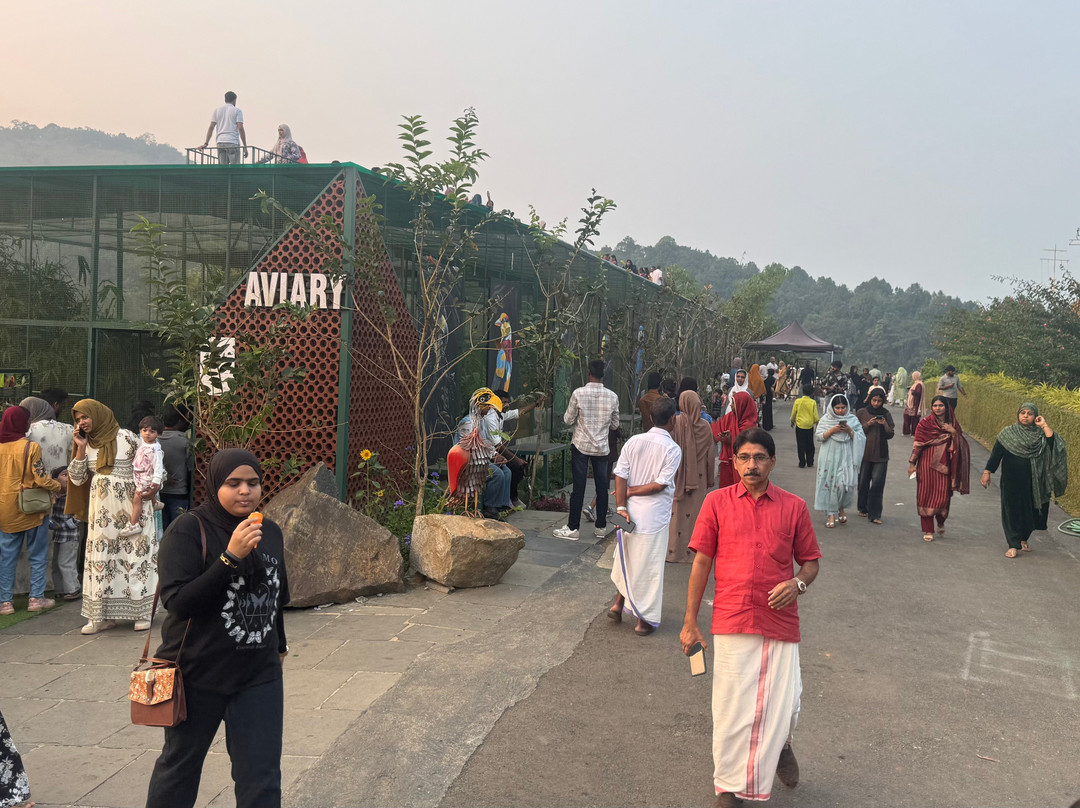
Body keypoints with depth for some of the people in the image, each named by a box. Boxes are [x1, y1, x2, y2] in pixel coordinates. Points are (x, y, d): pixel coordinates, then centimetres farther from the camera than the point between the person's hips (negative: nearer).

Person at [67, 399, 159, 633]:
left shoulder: (125, 437, -3)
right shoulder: (87, 443, 10)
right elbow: (77, 478, 7)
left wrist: (151, 485, -14)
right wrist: (81, 449, -1)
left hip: (130, 506, -4)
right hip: (102, 510, 5)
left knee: (136, 555, -3)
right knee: (100, 557, 3)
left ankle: (142, 612, 3)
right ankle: (102, 615, 9)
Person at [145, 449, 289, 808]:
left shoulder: (270, 531, 4)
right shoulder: (188, 530, -13)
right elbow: (177, 601, -23)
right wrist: (230, 557, -29)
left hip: (259, 675, 4)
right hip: (198, 674, -3)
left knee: (262, 777, 3)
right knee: (180, 764, 17)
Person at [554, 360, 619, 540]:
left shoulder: (578, 393, -11)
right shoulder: (612, 396, -2)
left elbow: (568, 420, -4)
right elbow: (615, 425, 7)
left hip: (581, 446, -2)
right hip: (602, 447, 2)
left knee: (579, 487, 0)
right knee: (602, 487, 9)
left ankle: (572, 527, 5)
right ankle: (601, 526, 17)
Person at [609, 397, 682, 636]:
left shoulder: (633, 441, 0)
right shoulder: (673, 449, -11)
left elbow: (620, 476, -5)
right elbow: (660, 484, -15)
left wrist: (621, 506, -5)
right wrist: (632, 491, -6)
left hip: (631, 512, 4)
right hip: (654, 516, -4)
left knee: (628, 558, 24)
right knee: (650, 565, 6)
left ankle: (619, 603, 26)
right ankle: (645, 620, 14)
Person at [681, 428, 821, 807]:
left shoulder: (793, 506, 4)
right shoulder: (717, 502, 2)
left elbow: (811, 561, 13)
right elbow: (702, 562, 3)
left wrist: (798, 583, -10)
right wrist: (690, 622, 2)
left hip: (780, 622, 1)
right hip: (731, 620, -1)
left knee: (784, 705, 5)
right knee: (731, 706, 5)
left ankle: (781, 745, 43)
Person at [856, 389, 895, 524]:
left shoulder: (886, 414, 5)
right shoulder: (861, 413, 2)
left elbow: (891, 435, 5)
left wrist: (885, 425, -13)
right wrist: (868, 424, -15)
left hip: (880, 454, 0)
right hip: (864, 452, 1)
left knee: (878, 483, -9)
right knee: (863, 482, 8)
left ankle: (874, 514, -6)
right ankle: (863, 508, 27)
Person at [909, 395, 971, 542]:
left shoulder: (952, 424, 8)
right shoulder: (924, 423, 0)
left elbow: (960, 445, 5)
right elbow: (917, 444, -1)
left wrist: (953, 432, -11)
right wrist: (912, 463, -5)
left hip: (944, 465, 2)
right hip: (927, 464, -1)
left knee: (943, 496, -2)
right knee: (926, 495, -1)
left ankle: (941, 523, 28)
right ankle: (928, 531, 8)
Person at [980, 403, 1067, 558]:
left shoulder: (1040, 434, 1)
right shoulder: (1008, 433, -1)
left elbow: (1054, 445, -17)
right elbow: (996, 453, 0)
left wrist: (1045, 426, -16)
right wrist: (987, 472, -5)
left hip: (1033, 481, 2)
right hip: (1011, 480, -2)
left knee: (1029, 511, 10)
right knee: (1012, 510, -2)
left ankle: (1023, 540, 30)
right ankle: (1013, 545, 3)